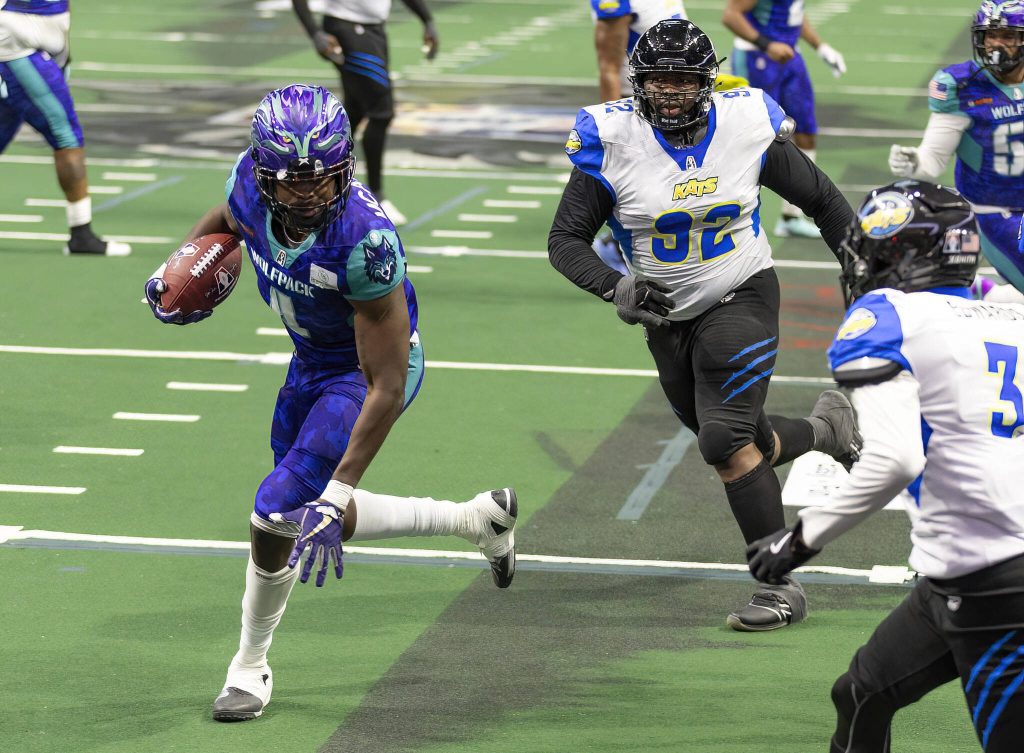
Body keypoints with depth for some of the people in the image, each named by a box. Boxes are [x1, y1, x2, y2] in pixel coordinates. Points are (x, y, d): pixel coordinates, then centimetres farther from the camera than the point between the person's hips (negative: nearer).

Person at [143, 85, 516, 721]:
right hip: (312, 363, 8)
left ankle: (251, 664, 11)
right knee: (323, 520, 19)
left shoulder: (364, 239, -38)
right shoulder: (251, 182, -21)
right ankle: (476, 518, 36)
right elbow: (227, 221, 10)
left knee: (279, 514, -15)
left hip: (367, 373, -8)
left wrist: (337, 493, -35)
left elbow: (387, 386, -34)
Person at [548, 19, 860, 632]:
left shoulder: (747, 128, -11)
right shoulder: (612, 142, -13)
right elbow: (566, 240, -11)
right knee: (742, 444, 11)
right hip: (669, 318, 3)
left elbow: (821, 199, 4)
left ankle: (782, 586, -10)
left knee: (727, 440, -19)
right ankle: (824, 430, 42)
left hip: (742, 299, -3)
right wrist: (614, 287, -29)